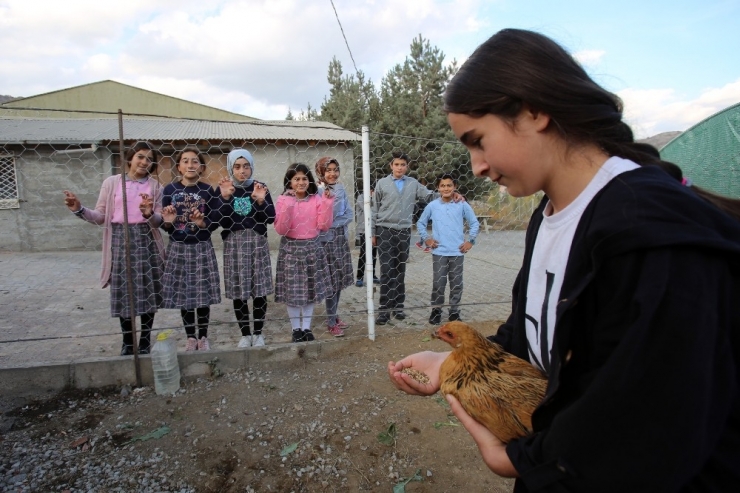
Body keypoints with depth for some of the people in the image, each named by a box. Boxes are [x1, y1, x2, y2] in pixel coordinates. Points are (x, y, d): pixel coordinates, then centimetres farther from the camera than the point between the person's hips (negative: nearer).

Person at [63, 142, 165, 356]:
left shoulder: (155, 186, 5)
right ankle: (128, 343, 21)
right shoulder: (111, 182, 5)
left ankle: (145, 342, 19)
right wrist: (79, 210, -11)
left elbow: (160, 220, 0)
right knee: (123, 293, 5)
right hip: (120, 241, 0)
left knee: (147, 292, 3)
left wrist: (149, 214, -21)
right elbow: (101, 217, 5)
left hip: (145, 241, 0)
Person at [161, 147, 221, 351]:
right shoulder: (170, 190, 0)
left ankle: (203, 337, 21)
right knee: (183, 294, 7)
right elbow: (164, 226, 4)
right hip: (178, 248, 1)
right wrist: (168, 222, -18)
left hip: (202, 247, -1)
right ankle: (190, 338, 23)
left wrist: (202, 223, -21)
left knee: (203, 294, 4)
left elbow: (216, 222, -1)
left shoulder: (207, 190, -1)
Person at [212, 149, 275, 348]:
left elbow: (270, 218, -3)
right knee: (238, 292, 4)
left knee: (259, 290, 2)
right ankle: (245, 334, 19)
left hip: (257, 242, 0)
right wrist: (225, 197, -17)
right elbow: (219, 221, -8)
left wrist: (260, 200, -17)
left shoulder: (260, 188, 5)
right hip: (234, 244, 0)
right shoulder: (222, 189, 3)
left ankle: (258, 333, 19)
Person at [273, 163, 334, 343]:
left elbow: (324, 226, -6)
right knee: (292, 291, 3)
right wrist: (288, 207, -22)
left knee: (311, 289, 9)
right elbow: (281, 230, -12)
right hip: (291, 249, -2)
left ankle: (307, 328, 23)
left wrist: (327, 203, -13)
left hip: (312, 248, 2)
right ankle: (296, 329, 19)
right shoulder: (283, 200, -5)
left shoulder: (317, 199, 1)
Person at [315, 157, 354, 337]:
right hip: (326, 239, -6)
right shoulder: (316, 191, -10)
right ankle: (331, 323, 9)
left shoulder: (341, 189, 8)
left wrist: (334, 222, -10)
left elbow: (349, 214, 1)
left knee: (340, 279, 11)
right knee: (331, 281, -2)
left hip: (341, 237, 6)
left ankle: (334, 315, 27)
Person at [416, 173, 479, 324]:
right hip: (439, 252, 0)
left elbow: (474, 223, 8)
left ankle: (454, 311, 22)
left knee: (456, 284, 8)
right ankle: (436, 310, 18)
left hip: (457, 252, 0)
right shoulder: (432, 206, 1)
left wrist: (470, 241, 1)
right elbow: (421, 223, 12)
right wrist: (425, 238, 1)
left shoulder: (462, 205, 0)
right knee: (438, 283, 3)